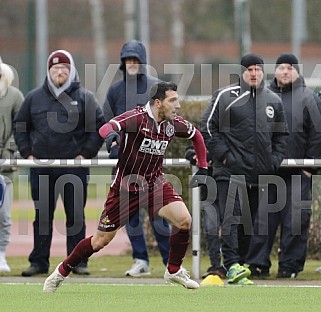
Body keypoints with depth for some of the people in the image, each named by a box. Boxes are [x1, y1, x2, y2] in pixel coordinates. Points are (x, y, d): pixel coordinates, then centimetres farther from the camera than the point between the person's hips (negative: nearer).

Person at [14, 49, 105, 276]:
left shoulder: (84, 97, 3)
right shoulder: (34, 98, 10)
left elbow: (99, 127, 2)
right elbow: (20, 126, 17)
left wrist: (85, 154, -6)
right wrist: (27, 153, 5)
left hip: (74, 165, -2)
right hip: (41, 167, 2)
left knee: (75, 215, 1)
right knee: (42, 216, 6)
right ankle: (39, 262, 9)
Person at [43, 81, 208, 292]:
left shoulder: (173, 123, -5)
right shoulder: (137, 118, -21)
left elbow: (197, 136, 16)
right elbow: (106, 128, -38)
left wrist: (202, 170, 9)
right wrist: (110, 134, -62)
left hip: (155, 183, 4)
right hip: (126, 186, -4)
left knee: (184, 220, -19)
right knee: (101, 240, 4)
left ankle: (174, 271, 3)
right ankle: (61, 272, 26)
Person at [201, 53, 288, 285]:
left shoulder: (273, 101, 12)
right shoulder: (226, 96, -1)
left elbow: (281, 135, 21)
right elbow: (208, 127, -2)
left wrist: (274, 161, 8)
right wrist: (222, 154, -9)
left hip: (259, 174, 5)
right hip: (230, 171, -5)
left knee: (248, 222, 9)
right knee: (231, 219, -15)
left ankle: (239, 264, 18)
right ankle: (233, 267, -22)